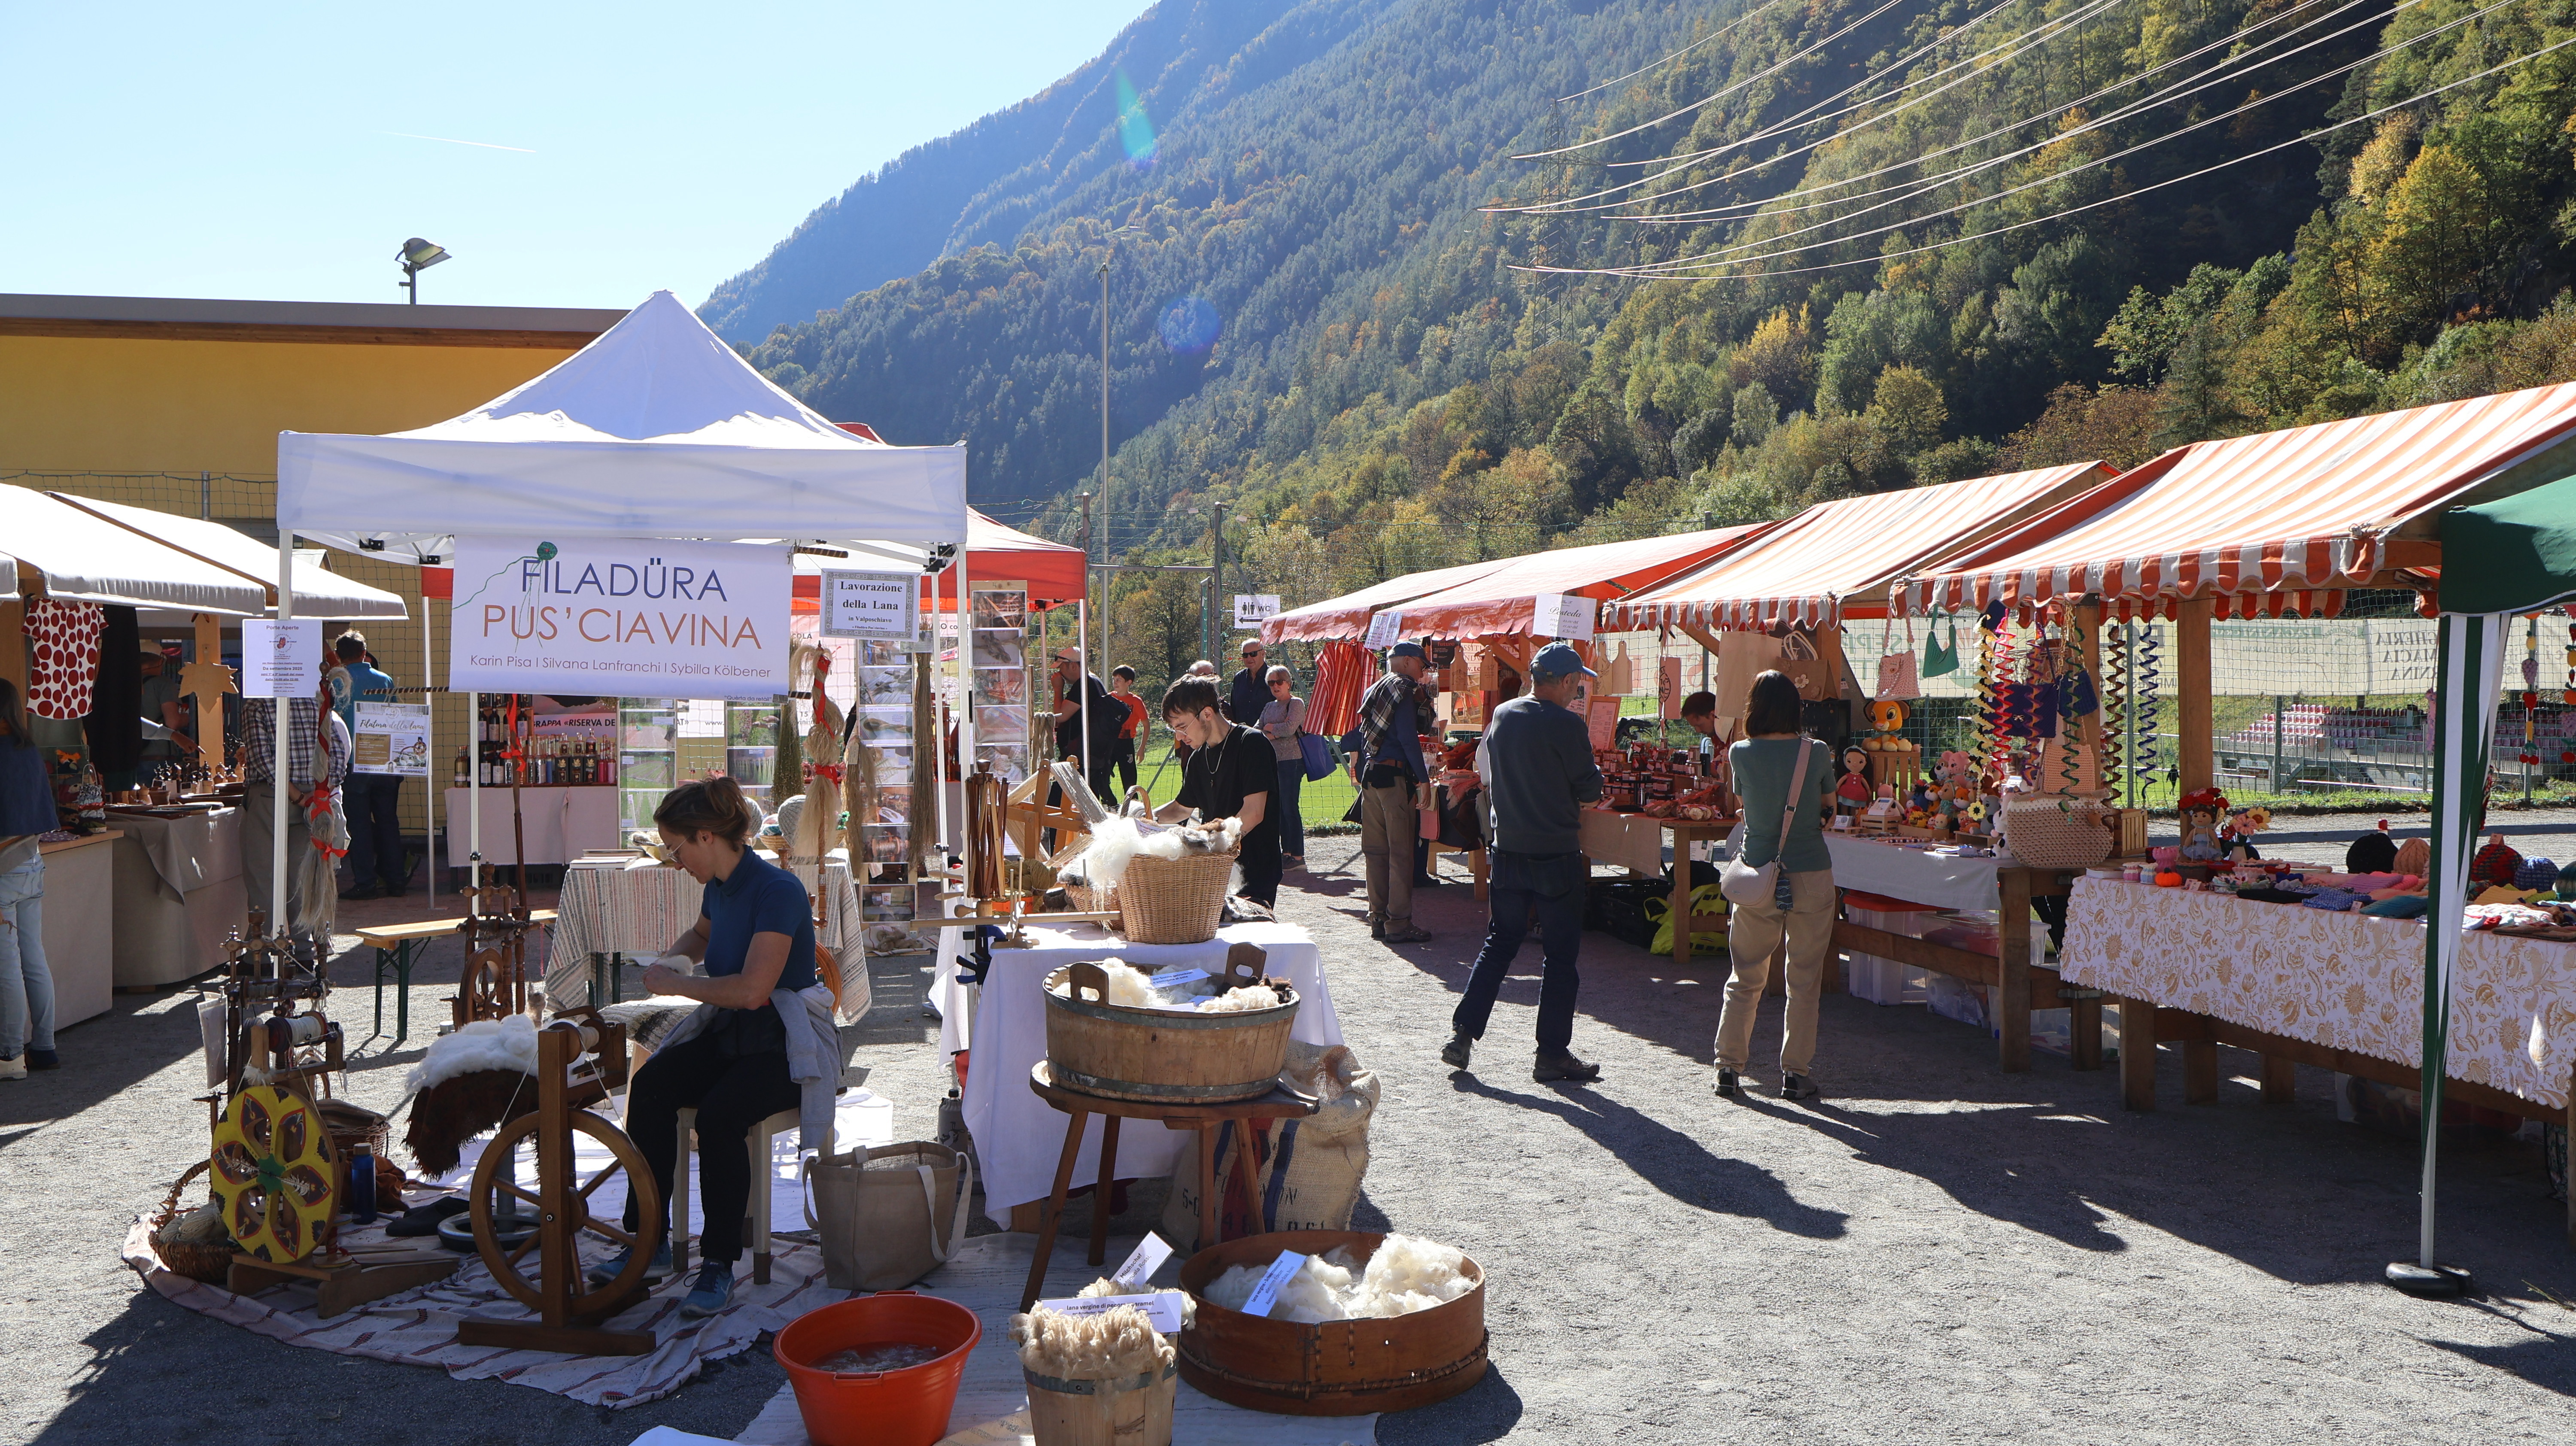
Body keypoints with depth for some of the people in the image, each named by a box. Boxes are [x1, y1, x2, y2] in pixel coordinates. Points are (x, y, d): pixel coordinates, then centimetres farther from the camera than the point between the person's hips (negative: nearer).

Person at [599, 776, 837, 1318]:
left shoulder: (777, 891, -19)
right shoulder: (720, 887, 8)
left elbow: (752, 988, -28)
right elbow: (702, 933, 34)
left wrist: (678, 985, -15)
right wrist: (675, 957, 12)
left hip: (787, 1048, -8)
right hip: (729, 1033, 8)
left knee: (719, 1114, -33)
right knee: (649, 1086, -19)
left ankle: (720, 1265, -17)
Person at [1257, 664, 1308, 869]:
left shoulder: (1296, 703, -4)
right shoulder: (1269, 706, 18)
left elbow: (1290, 728, -17)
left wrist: (1269, 727, -1)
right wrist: (1272, 734, -7)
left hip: (1291, 762, -8)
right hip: (1272, 761, 8)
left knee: (1289, 809, -9)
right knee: (1278, 809, 8)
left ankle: (1298, 856, -6)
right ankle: (1286, 852, 15)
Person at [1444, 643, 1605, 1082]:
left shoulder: (1501, 716, 5)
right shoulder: (1567, 725, -15)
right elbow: (1588, 789, -8)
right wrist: (1592, 770, 11)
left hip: (1507, 849, 6)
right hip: (1556, 856, -6)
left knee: (1499, 943, 16)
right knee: (1559, 954, 4)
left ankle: (1462, 1034, 11)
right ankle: (1552, 1054, 8)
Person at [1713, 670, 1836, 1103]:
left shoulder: (1740, 754, -5)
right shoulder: (1816, 753, -6)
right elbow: (1828, 809, 5)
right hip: (1811, 874, -1)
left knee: (1746, 978, 11)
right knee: (1803, 981, 7)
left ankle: (1729, 1068, 12)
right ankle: (1795, 1074, 10)